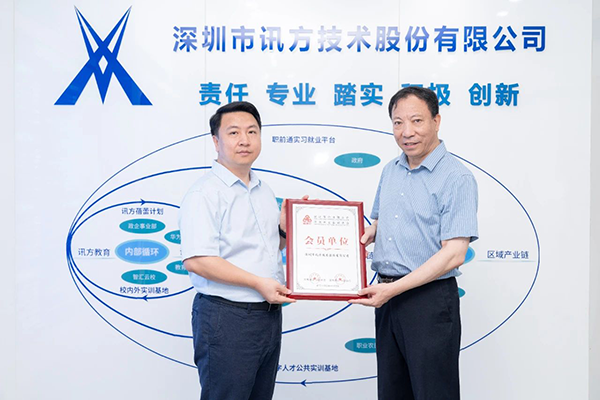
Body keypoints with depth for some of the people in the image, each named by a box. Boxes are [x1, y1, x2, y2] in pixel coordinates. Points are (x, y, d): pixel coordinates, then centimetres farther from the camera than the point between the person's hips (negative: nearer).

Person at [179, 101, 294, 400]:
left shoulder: (264, 191, 13)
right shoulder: (204, 193, -13)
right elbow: (195, 260, -23)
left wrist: (286, 228, 4)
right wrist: (258, 282, -21)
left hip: (269, 315, 8)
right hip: (226, 317, -8)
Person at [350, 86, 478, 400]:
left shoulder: (457, 178, -12)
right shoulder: (390, 171, 10)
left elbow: (454, 254, -19)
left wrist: (394, 289, -21)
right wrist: (368, 233, 0)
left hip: (429, 298, -7)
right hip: (387, 296, 7)